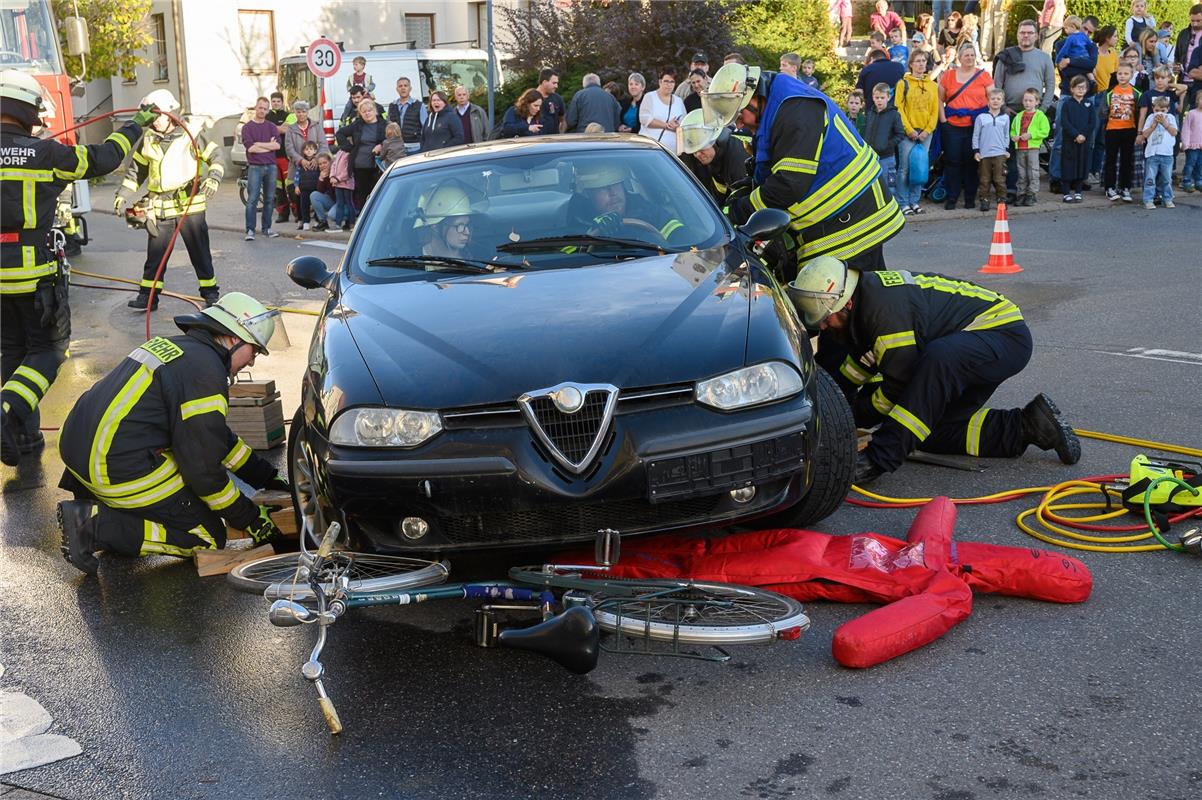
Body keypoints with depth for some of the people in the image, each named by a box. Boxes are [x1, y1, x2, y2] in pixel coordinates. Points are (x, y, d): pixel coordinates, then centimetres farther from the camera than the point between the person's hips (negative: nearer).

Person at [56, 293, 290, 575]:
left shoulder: (171, 345, 17)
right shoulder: (206, 372, -13)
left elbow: (215, 435, 27)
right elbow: (203, 469, -13)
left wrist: (266, 478, 29)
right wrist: (251, 519, -1)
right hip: (118, 469, -10)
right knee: (209, 538, 1)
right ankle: (98, 525, -10)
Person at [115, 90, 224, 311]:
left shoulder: (190, 135, -5)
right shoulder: (148, 140, 7)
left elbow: (215, 156, 0)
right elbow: (136, 170, 15)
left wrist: (213, 178, -18)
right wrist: (122, 196, 9)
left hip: (190, 204, -3)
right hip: (160, 208, 3)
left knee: (200, 251, 4)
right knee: (155, 253, 5)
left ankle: (210, 293, 15)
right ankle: (148, 295, 13)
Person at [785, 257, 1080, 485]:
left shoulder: (885, 308, -29)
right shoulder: (866, 295, 2)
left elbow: (900, 386, -24)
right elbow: (861, 359, 21)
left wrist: (850, 418, -10)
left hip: (1006, 335, -11)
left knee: (938, 359, -40)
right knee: (932, 432, 5)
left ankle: (880, 458, -39)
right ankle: (1028, 426, 8)